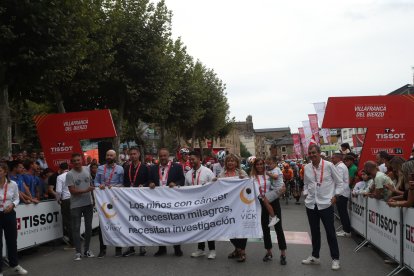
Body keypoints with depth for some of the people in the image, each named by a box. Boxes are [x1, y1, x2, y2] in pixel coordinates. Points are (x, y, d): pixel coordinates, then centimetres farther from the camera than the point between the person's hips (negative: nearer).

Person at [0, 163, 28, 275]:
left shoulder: (13, 184, -4)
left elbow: (17, 199, 7)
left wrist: (12, 205, -14)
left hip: (9, 215, 3)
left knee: (12, 240, 15)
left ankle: (15, 265, 34)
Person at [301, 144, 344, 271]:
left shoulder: (329, 165, -9)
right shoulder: (307, 168, 3)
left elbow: (339, 182, -2)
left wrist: (335, 196, -9)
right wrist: (306, 195, 4)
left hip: (326, 204, -4)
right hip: (311, 204, 4)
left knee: (330, 232, 4)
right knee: (314, 231, 16)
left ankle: (335, 259, 16)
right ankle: (315, 256, 29)